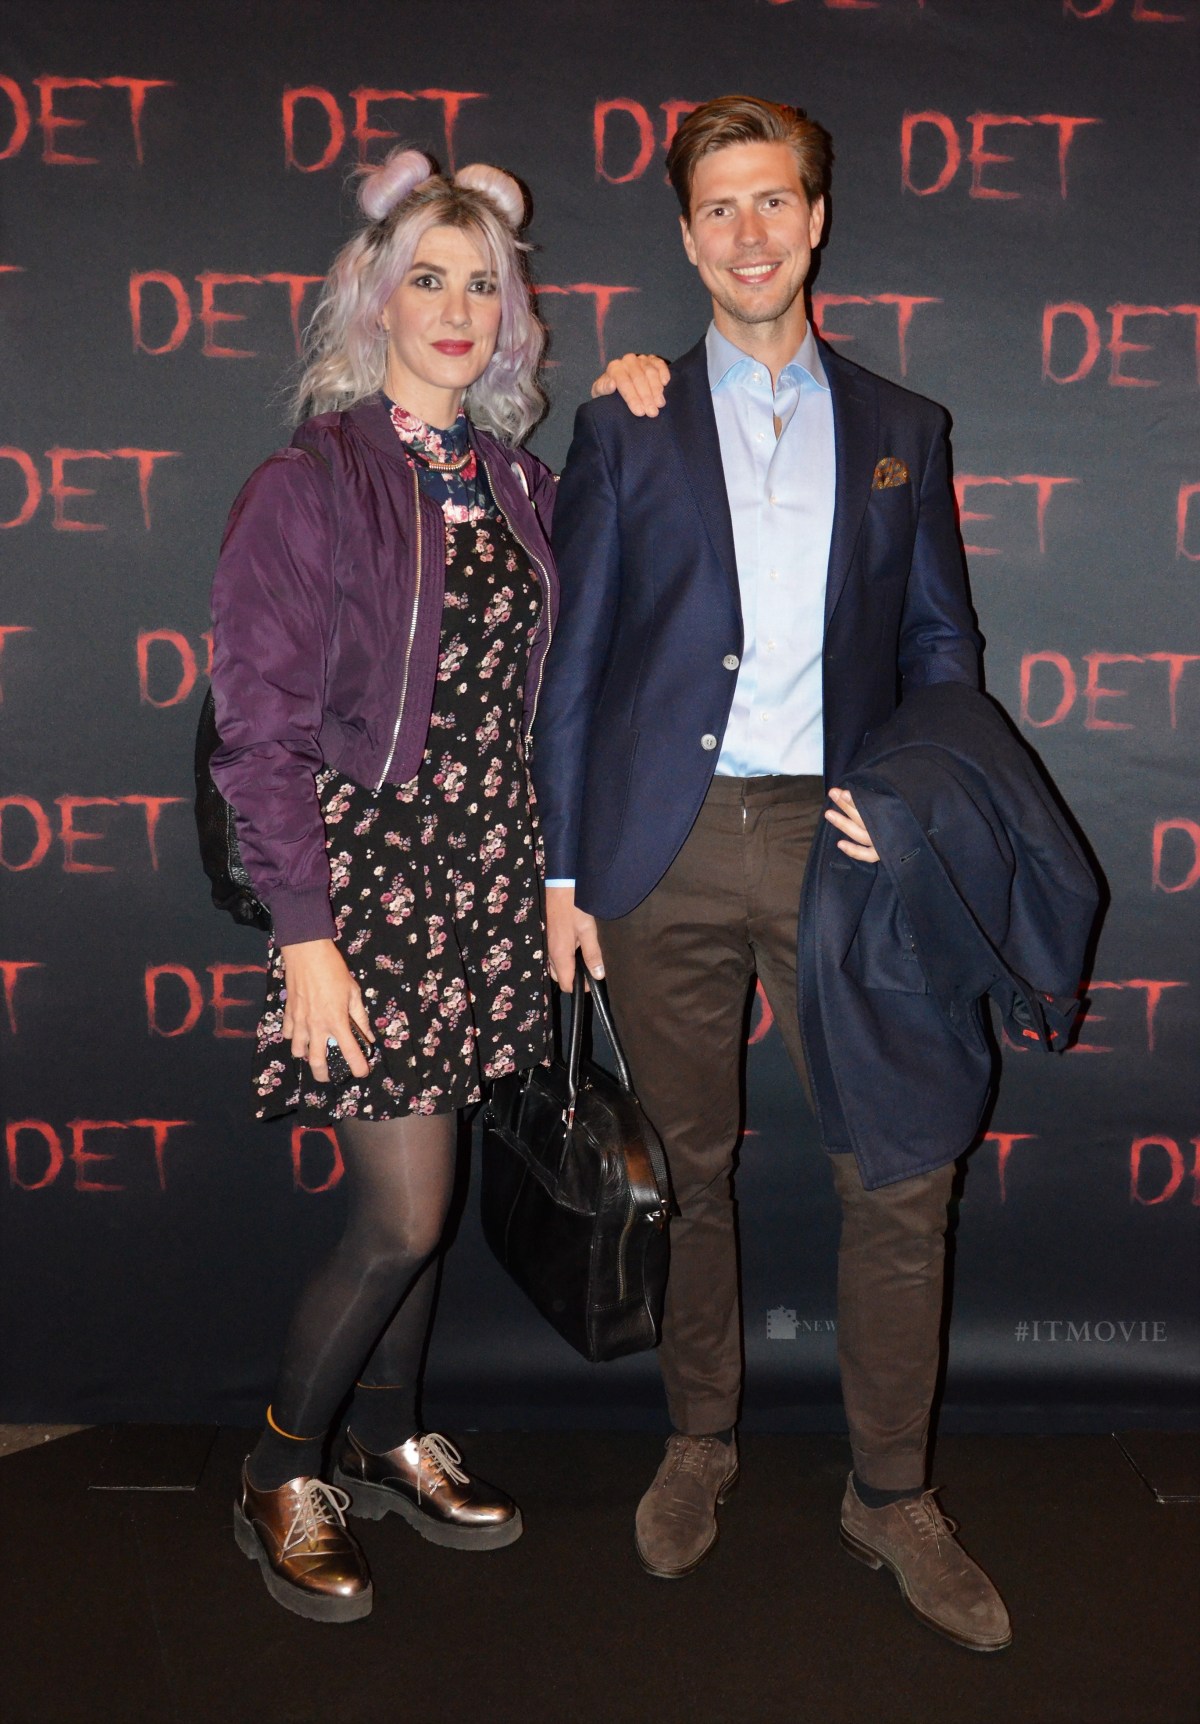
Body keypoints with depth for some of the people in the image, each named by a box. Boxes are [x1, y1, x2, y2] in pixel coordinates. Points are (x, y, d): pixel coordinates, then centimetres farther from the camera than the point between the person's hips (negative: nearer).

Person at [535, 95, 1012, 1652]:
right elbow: (573, 660, 6)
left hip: (833, 836, 1)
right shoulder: (629, 423, 9)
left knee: (903, 1176, -2)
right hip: (664, 843, 0)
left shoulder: (900, 429, 13)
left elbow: (941, 640, 14)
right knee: (692, 1166, 10)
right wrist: (561, 873, 1)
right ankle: (701, 1441, 32)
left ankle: (891, 1496, 18)